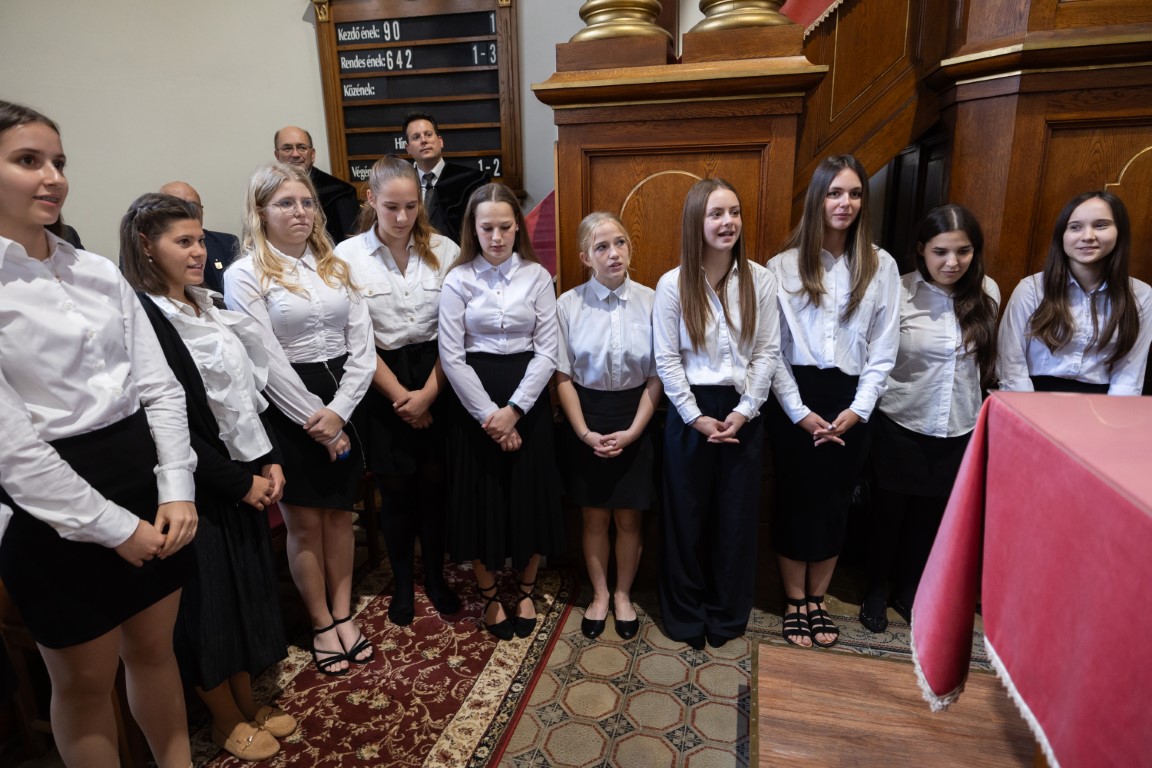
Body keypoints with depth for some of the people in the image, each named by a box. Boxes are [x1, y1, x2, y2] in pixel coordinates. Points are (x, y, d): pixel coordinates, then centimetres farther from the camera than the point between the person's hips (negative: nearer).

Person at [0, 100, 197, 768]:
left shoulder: (101, 272, 5)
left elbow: (159, 386, 4)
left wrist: (177, 489, -6)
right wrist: (115, 528, -13)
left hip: (148, 485, 5)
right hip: (57, 515, -5)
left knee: (155, 649, 21)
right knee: (84, 681, 15)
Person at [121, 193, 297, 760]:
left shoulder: (204, 308, 9)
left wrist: (268, 461, 3)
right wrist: (238, 482, -15)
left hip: (241, 479, 8)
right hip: (197, 489, -8)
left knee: (246, 587, 17)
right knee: (208, 598, 8)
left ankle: (247, 702, 36)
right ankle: (227, 721, 29)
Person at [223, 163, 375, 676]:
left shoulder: (335, 266, 8)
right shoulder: (245, 275, -6)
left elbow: (362, 345, 2)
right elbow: (268, 361, -12)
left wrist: (338, 412, -9)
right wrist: (315, 421, -12)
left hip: (344, 402, 4)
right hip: (289, 410, -4)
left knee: (340, 513, 13)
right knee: (305, 522, 7)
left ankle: (344, 615, 30)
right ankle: (322, 624, 26)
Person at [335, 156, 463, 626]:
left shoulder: (444, 251, -3)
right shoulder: (348, 256, -6)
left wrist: (428, 393, -11)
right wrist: (400, 395, -10)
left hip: (437, 378, 1)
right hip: (383, 383, -1)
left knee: (435, 481, 9)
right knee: (396, 487, 8)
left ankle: (435, 576, 32)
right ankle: (403, 583, 31)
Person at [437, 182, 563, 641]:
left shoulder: (537, 276, -1)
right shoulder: (458, 279, -3)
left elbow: (547, 350, -5)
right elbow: (451, 355, -7)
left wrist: (513, 410, -13)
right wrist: (487, 413, -12)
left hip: (527, 397, 1)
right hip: (474, 398, -1)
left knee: (531, 494, 8)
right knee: (481, 496, 7)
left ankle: (526, 591, 31)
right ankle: (489, 595, 29)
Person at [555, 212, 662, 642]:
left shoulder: (651, 302, -8)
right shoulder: (569, 304, -7)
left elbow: (656, 377, -5)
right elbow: (563, 376, -4)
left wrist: (632, 432, -11)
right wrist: (585, 432, -11)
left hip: (635, 418, 0)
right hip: (586, 418, 0)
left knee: (628, 518, 12)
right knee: (594, 518, 13)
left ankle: (623, 595, 36)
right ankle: (600, 594, 36)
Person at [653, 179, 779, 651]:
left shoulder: (760, 280, -1)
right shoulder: (673, 284, -6)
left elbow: (768, 351, -1)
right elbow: (666, 359, -7)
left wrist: (744, 411, -9)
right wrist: (696, 416, -11)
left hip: (743, 412, 2)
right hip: (690, 412, -1)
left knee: (737, 516, 11)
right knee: (687, 516, 9)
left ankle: (727, 615, 32)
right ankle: (685, 616, 29)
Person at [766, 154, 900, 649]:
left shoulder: (881, 266, 3)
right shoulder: (784, 266, -2)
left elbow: (883, 350, 3)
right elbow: (771, 348, -5)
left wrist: (857, 409, -7)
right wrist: (799, 412, -10)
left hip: (850, 403, 2)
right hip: (795, 401, -1)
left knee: (835, 503, 12)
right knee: (795, 501, 7)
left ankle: (817, 599, 31)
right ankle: (795, 603, 26)